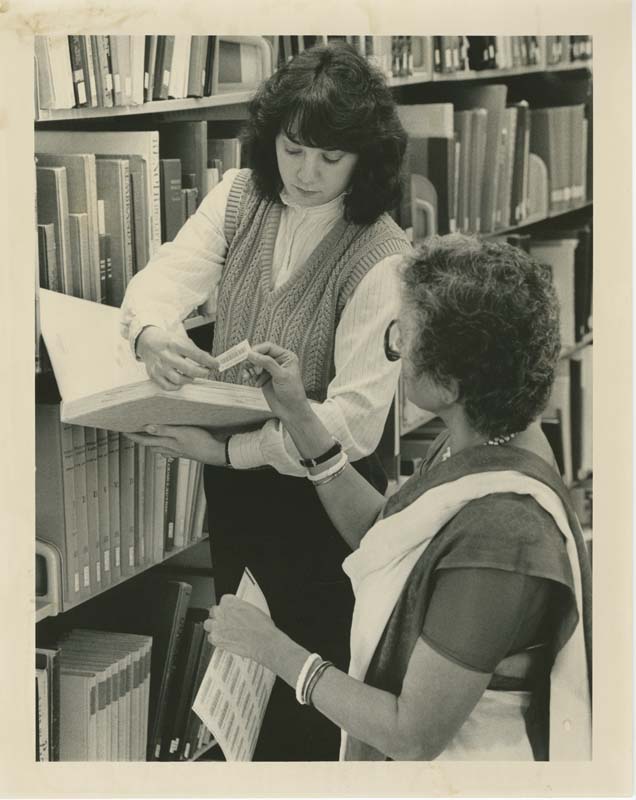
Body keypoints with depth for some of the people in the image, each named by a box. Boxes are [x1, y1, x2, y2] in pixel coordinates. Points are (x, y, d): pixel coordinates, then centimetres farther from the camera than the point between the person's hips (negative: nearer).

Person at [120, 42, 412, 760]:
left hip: (319, 494, -5)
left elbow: (355, 419, -26)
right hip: (231, 485, 6)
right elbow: (167, 275, -18)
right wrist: (151, 332, -42)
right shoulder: (240, 198, -5)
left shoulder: (379, 258, -21)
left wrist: (227, 449, -31)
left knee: (303, 702, 10)